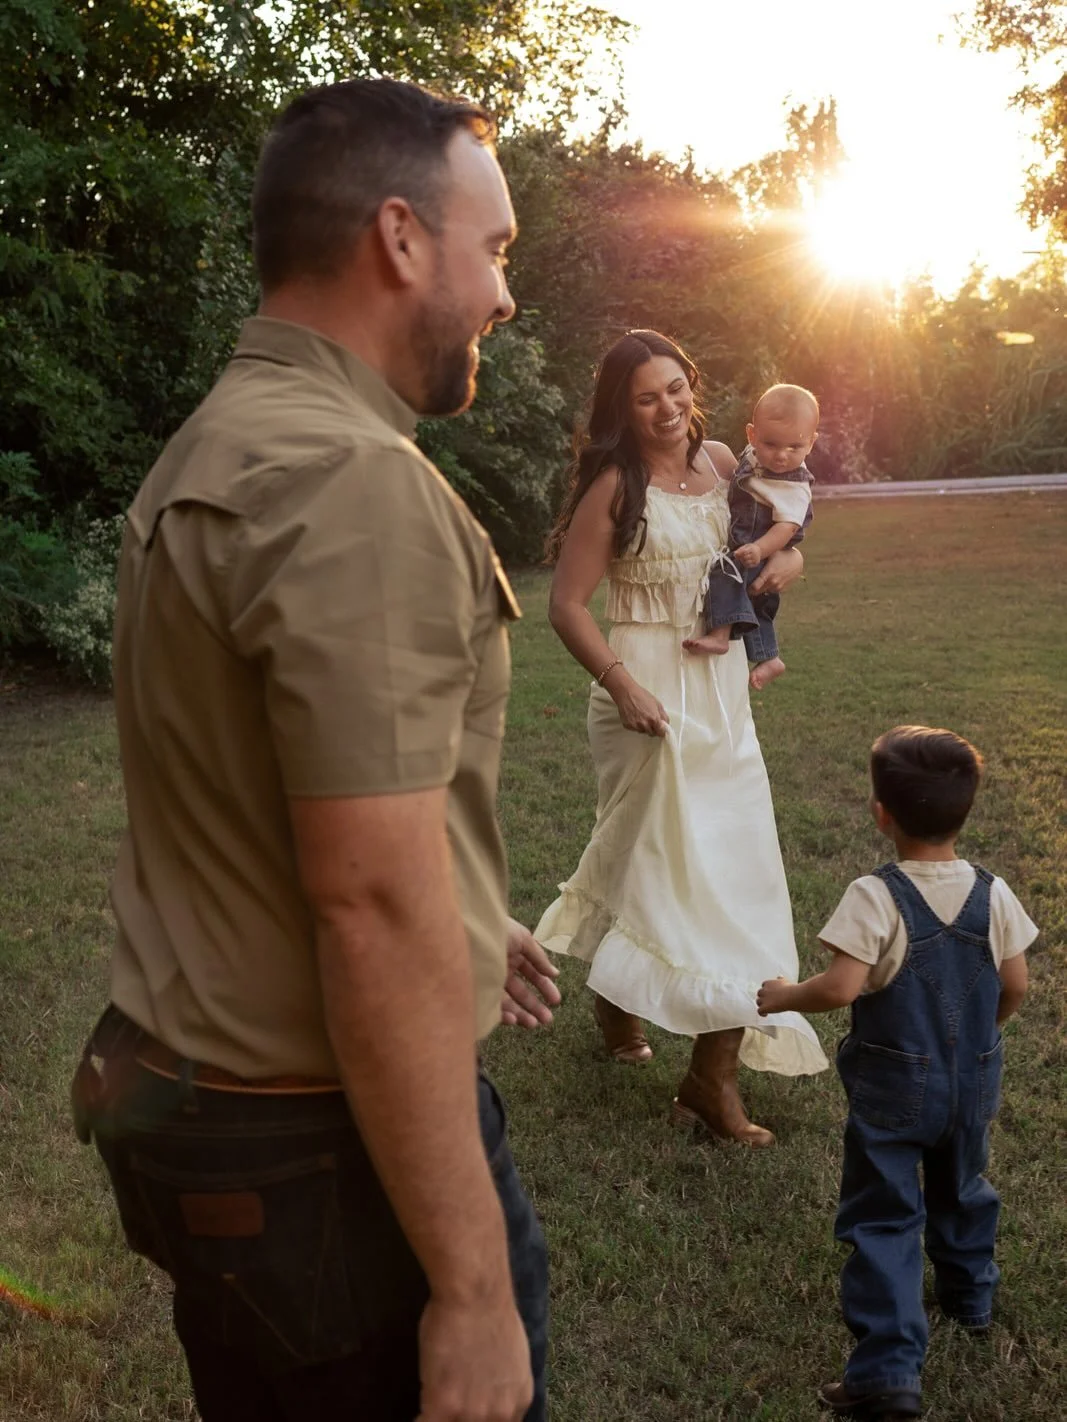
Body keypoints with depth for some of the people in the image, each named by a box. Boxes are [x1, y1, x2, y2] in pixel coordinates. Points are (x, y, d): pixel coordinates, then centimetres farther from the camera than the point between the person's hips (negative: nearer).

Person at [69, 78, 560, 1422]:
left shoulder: (204, 455, 9)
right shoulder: (353, 484, -23)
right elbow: (374, 910, -27)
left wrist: (459, 933, 23)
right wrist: (474, 1287, -20)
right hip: (325, 1152, -9)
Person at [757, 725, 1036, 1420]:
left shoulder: (875, 898, -24)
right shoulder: (993, 894, -8)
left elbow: (841, 988, -28)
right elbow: (1015, 986, -1)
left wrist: (786, 996, -9)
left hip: (893, 1091, -5)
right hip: (972, 1085, 5)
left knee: (884, 1219, 3)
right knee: (962, 1189, 29)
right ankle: (971, 1294, 51)